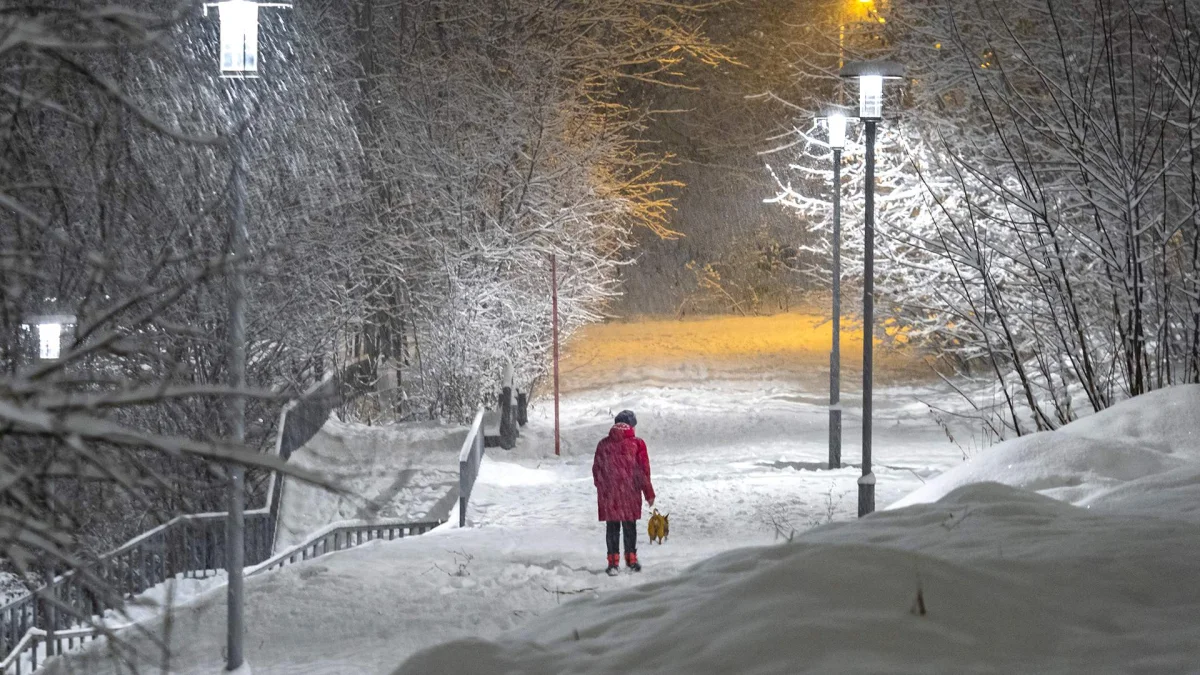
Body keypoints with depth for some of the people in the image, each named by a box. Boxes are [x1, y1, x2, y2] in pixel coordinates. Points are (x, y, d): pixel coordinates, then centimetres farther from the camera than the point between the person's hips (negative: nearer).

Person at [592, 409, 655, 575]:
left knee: (612, 528, 7)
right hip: (630, 493, -1)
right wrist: (649, 493, 4)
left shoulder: (603, 444, 1)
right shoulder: (637, 444, -6)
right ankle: (631, 558, 19)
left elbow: (596, 470, 7)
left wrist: (601, 488, 20)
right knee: (630, 527, 12)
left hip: (608, 495, 1)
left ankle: (613, 561, 5)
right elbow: (643, 471, -4)